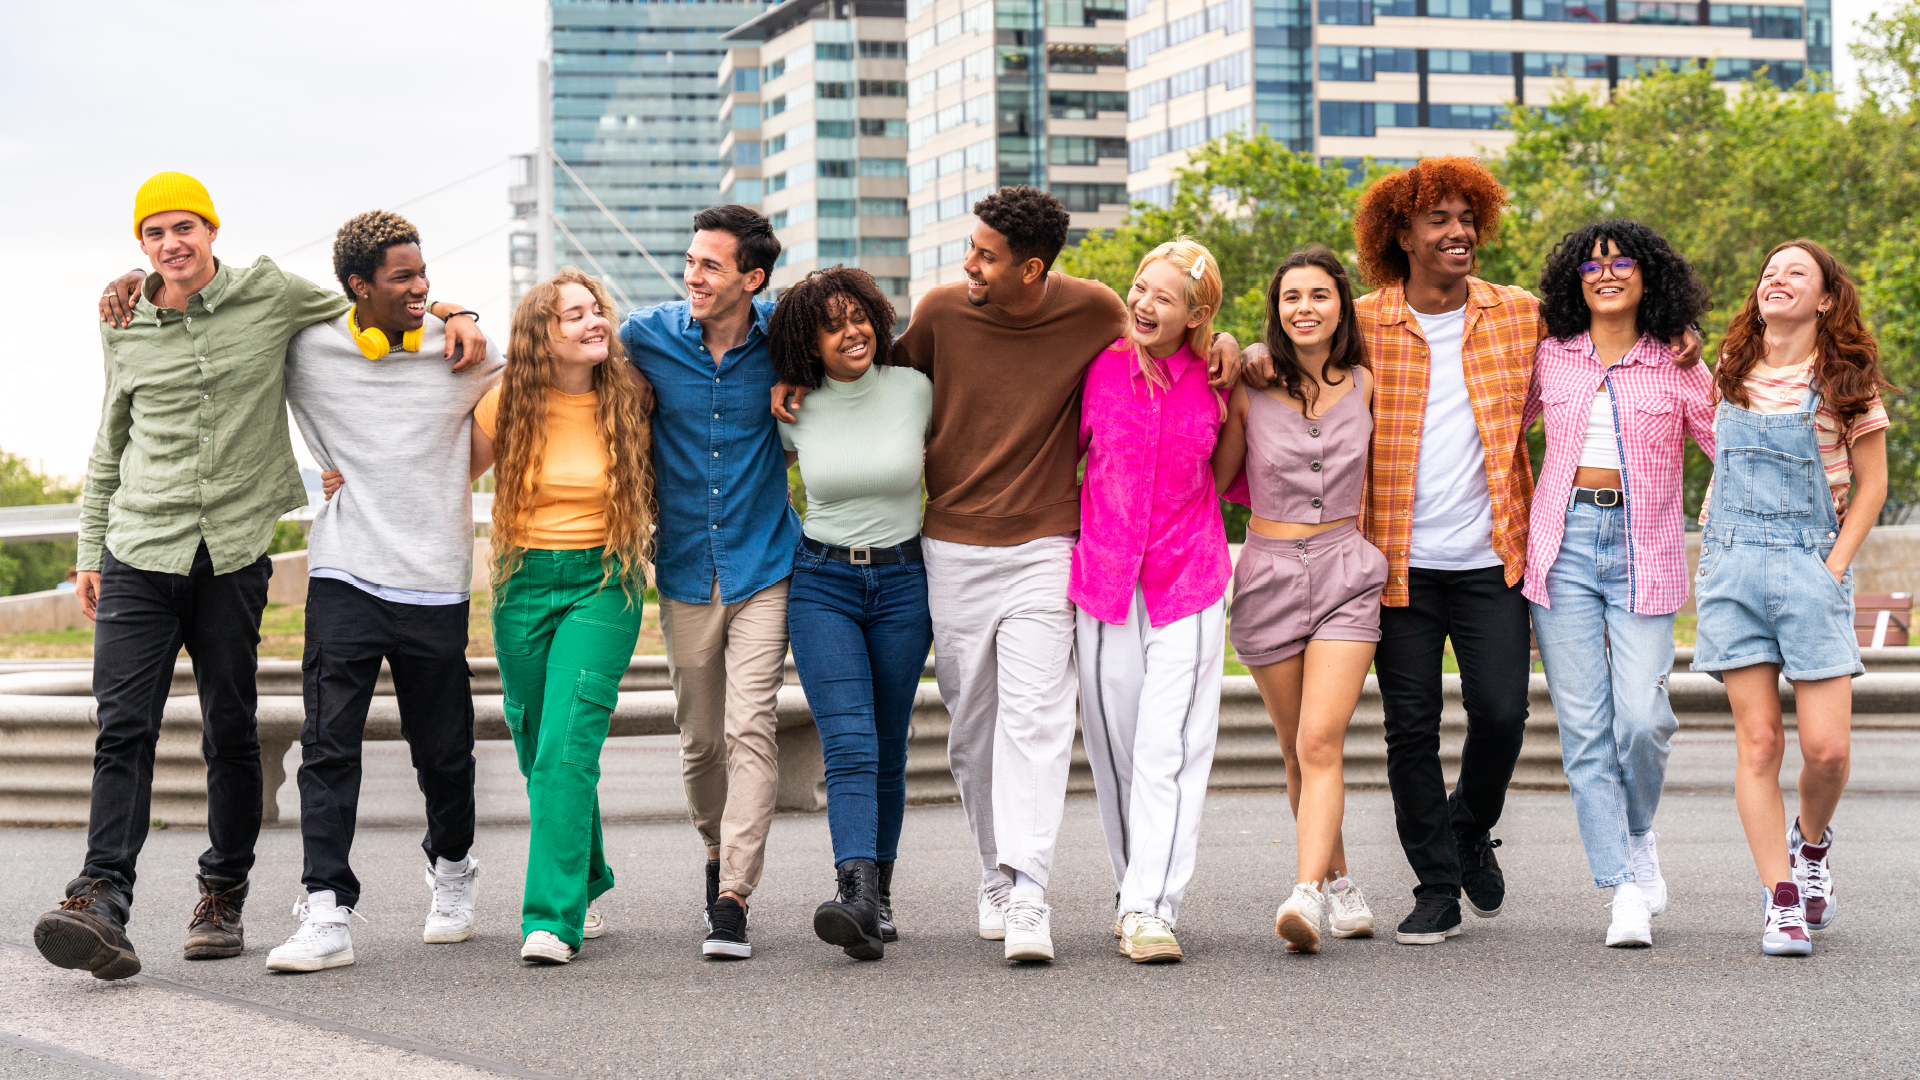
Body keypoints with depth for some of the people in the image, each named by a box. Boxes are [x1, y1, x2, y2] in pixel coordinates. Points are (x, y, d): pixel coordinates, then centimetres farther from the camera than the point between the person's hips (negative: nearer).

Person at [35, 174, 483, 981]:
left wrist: (452, 315, 0)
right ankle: (102, 902, -19)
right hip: (140, 553, 1)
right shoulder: (124, 327, 9)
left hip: (233, 552, -1)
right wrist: (90, 550, 18)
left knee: (230, 733, 5)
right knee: (124, 726, -11)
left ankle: (223, 897, 18)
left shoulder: (268, 295, 3)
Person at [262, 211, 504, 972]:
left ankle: (451, 868, 37)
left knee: (443, 752, 10)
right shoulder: (307, 348, 1)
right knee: (328, 743, -11)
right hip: (344, 577, -1)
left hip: (435, 585, 1)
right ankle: (327, 912, -12)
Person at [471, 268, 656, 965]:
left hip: (602, 585, -2)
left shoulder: (626, 403, -2)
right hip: (522, 586, 3)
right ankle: (588, 878, 35)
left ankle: (553, 919, -18)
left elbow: (651, 489, 13)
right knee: (537, 745, 11)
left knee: (568, 745, -16)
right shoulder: (507, 403, -1)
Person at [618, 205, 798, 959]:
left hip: (763, 564, -2)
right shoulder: (647, 336, -3)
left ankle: (732, 898, -14)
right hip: (686, 567, 2)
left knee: (750, 728, -12)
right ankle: (718, 854, 36)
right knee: (700, 735, 10)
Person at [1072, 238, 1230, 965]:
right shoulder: (1100, 369, 1)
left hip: (1187, 581, -1)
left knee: (1171, 747, -10)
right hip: (1103, 578, 1)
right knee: (1114, 745, 6)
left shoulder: (1215, 383, 1)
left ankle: (1151, 909, -13)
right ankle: (1133, 890, 20)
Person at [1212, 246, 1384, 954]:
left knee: (1320, 741, -17)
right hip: (1269, 573, 1)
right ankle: (1340, 885, 27)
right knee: (1298, 748, 10)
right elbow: (1215, 481, 11)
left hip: (1346, 574, -1)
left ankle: (1307, 897, -27)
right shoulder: (1250, 387, 0)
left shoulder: (1366, 385, 3)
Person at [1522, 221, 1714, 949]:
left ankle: (1639, 832, 20)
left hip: (1643, 549, -2)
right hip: (1563, 544, 2)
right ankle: (1629, 888, 1)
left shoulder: (1677, 366, 4)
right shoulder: (1551, 358, 10)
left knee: (1640, 717, -13)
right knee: (1584, 724, -4)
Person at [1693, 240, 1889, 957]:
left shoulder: (1847, 382, 2)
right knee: (1758, 739, -4)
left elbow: (1870, 485, 5)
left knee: (1826, 747, -8)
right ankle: (1781, 901, 1)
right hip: (1732, 567, 2)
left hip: (1811, 567, -2)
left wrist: (1834, 568, -4)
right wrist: (1710, 548, 11)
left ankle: (1811, 842, 24)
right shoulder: (1731, 376, 12)